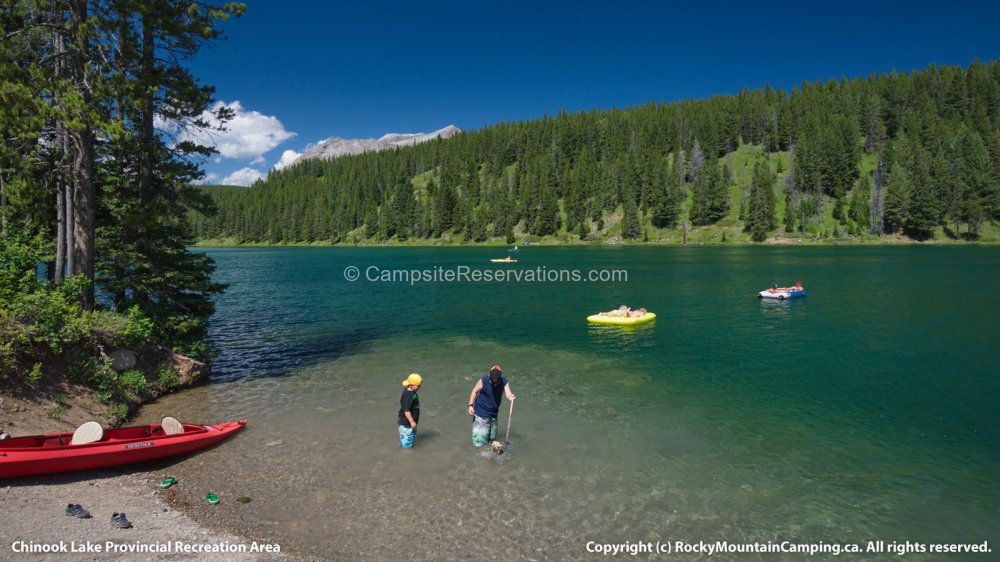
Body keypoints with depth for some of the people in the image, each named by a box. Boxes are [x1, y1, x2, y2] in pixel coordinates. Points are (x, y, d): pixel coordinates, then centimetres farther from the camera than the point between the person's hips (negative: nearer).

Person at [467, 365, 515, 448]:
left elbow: (508, 393, -25)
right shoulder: (483, 381, -22)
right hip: (481, 412, -4)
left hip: (493, 412, 4)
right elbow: (475, 392, -10)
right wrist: (470, 405, -16)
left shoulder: (504, 381, -14)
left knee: (492, 438, 18)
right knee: (479, 442, -2)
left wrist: (511, 397, -48)